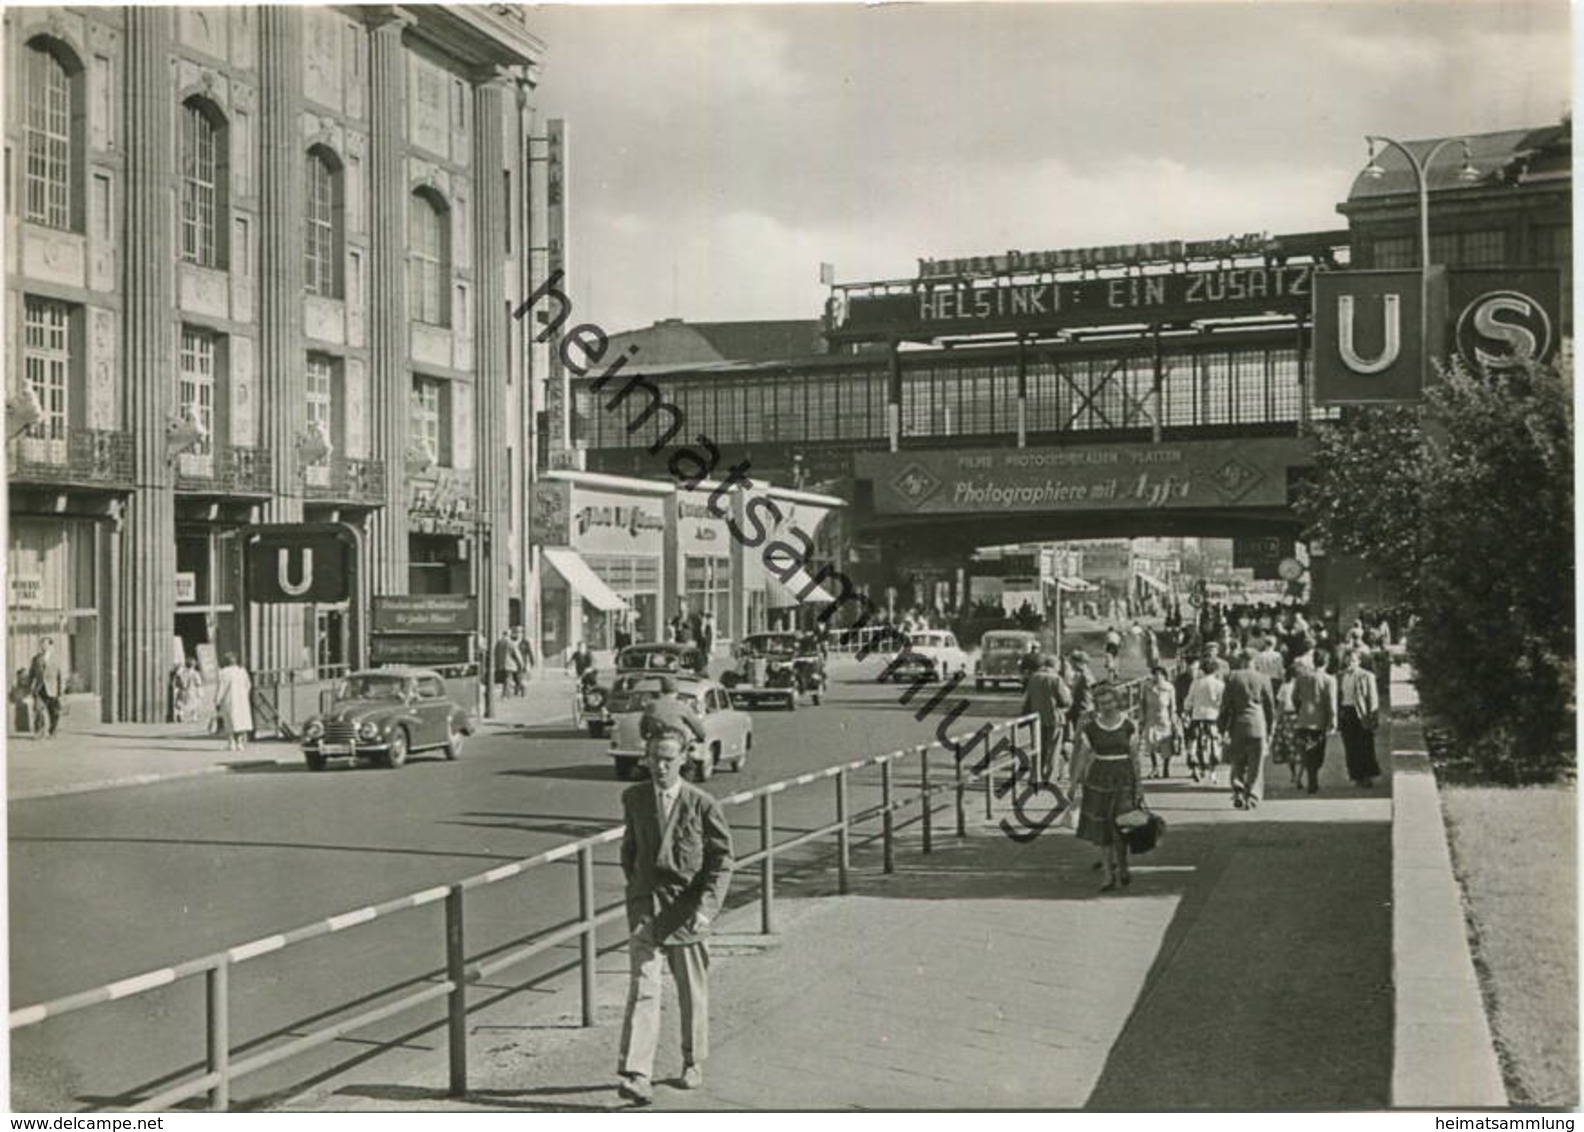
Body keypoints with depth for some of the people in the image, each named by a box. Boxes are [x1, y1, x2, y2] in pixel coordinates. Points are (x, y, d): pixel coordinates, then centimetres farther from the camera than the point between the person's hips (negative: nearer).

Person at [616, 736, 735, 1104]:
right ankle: (637, 1075, -15)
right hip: (645, 908, 1)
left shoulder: (702, 805, -7)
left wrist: (706, 906, -16)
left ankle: (692, 1062, 31)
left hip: (688, 910, -1)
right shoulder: (633, 798, 4)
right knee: (642, 990, -10)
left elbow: (722, 860, -5)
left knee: (692, 991, 12)